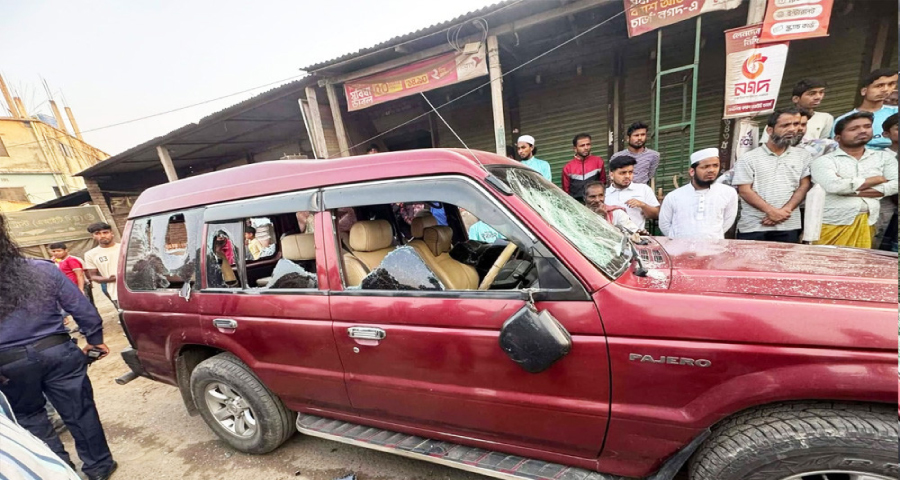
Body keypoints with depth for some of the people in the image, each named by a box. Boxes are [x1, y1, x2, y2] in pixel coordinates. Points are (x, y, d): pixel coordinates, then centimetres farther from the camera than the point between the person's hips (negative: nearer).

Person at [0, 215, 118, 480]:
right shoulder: (44, 269, -5)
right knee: (79, 412, 10)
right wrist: (95, 338, 10)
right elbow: (81, 307, -2)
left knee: (29, 418, 22)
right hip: (57, 351, 1)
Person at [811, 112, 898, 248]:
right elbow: (834, 186, -16)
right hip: (832, 224, -4)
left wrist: (850, 189, -9)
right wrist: (878, 179, -2)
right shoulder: (825, 160, 0)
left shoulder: (884, 157, 15)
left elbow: (895, 184, 3)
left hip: (867, 224, 4)